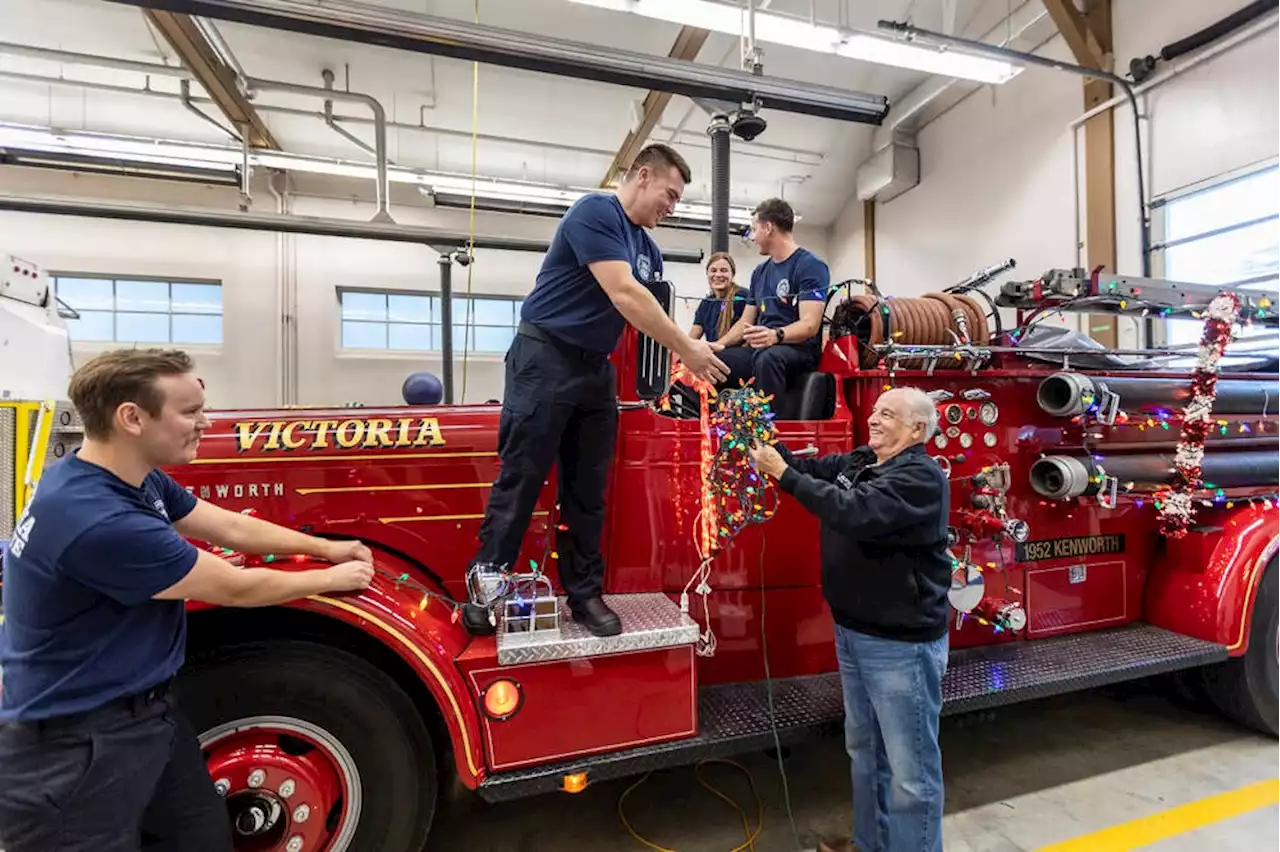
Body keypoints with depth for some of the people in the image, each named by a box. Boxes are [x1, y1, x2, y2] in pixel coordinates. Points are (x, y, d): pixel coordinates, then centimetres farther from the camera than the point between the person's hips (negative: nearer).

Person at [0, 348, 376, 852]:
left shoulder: (138, 480, -3)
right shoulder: (97, 521, -33)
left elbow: (232, 529, 8)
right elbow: (235, 588, -23)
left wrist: (325, 548, 8)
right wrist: (332, 579, -8)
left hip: (141, 712, 9)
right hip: (70, 748, -9)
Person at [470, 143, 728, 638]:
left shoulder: (649, 250, 16)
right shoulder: (594, 212, -10)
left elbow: (651, 316, 17)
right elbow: (623, 294, -20)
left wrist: (694, 354, 4)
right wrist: (687, 349, -16)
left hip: (597, 369, 8)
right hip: (545, 358, -8)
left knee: (589, 490, 8)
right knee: (520, 480, -3)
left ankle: (584, 592, 18)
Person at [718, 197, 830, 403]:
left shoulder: (811, 265, -5)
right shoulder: (759, 272, 19)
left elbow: (810, 324, -16)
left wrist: (775, 335, -36)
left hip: (799, 349, -7)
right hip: (760, 349, 7)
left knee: (768, 358, -40)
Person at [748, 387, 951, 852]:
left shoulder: (921, 476, -20)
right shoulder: (858, 462, 6)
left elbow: (854, 512, -33)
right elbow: (810, 469, 7)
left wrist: (782, 474, -30)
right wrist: (767, 445, -10)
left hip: (901, 642, -8)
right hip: (853, 632, 9)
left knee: (910, 767, 7)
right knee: (865, 750, 24)